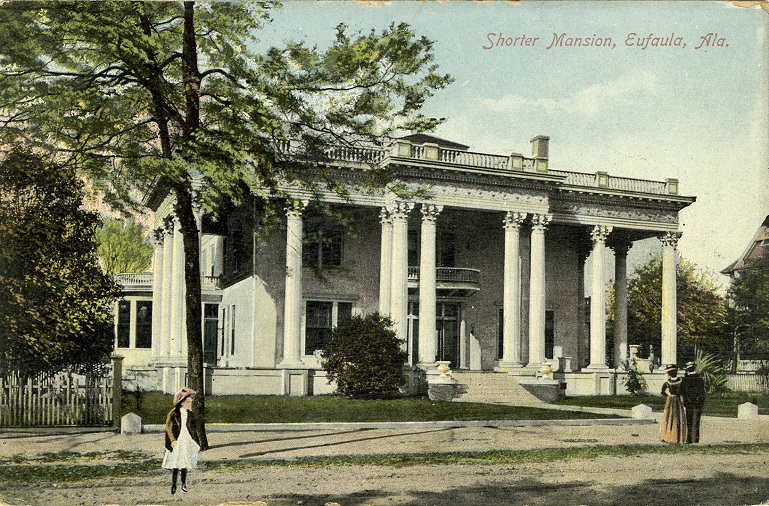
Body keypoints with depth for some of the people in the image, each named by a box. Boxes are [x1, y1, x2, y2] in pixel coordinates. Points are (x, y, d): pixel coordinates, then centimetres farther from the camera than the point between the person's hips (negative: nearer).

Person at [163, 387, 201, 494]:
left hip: (187, 441, 4)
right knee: (175, 464, -6)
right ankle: (173, 485, 0)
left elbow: (194, 428, 17)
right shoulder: (173, 413, -5)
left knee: (185, 464, 4)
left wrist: (197, 441, 14)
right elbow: (169, 428, -8)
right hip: (176, 442, -4)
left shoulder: (190, 414, 10)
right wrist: (172, 440, -18)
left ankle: (184, 484, 12)